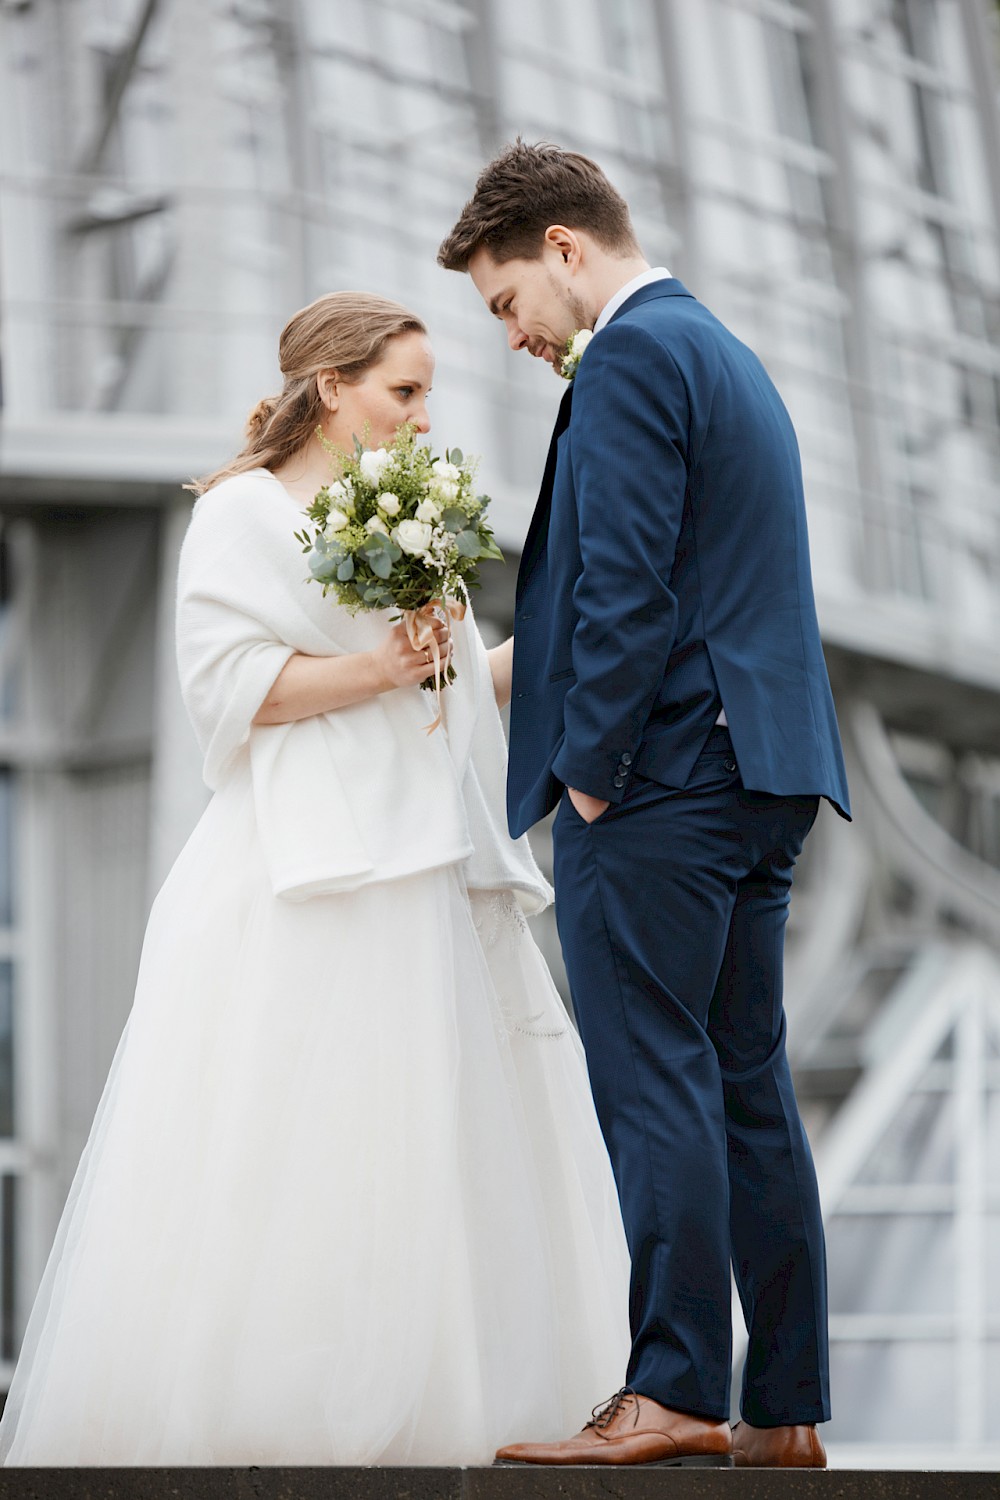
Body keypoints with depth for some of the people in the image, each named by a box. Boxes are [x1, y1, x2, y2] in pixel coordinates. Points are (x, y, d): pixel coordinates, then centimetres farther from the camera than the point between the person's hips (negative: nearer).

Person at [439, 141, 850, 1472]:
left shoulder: (630, 357, -9)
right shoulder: (726, 354, 23)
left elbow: (626, 584, -17)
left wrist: (591, 771, -13)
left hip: (658, 776, -10)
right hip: (762, 776, 10)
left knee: (655, 1085, -10)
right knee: (748, 1089, 8)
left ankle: (674, 1393, -12)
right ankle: (785, 1411, 9)